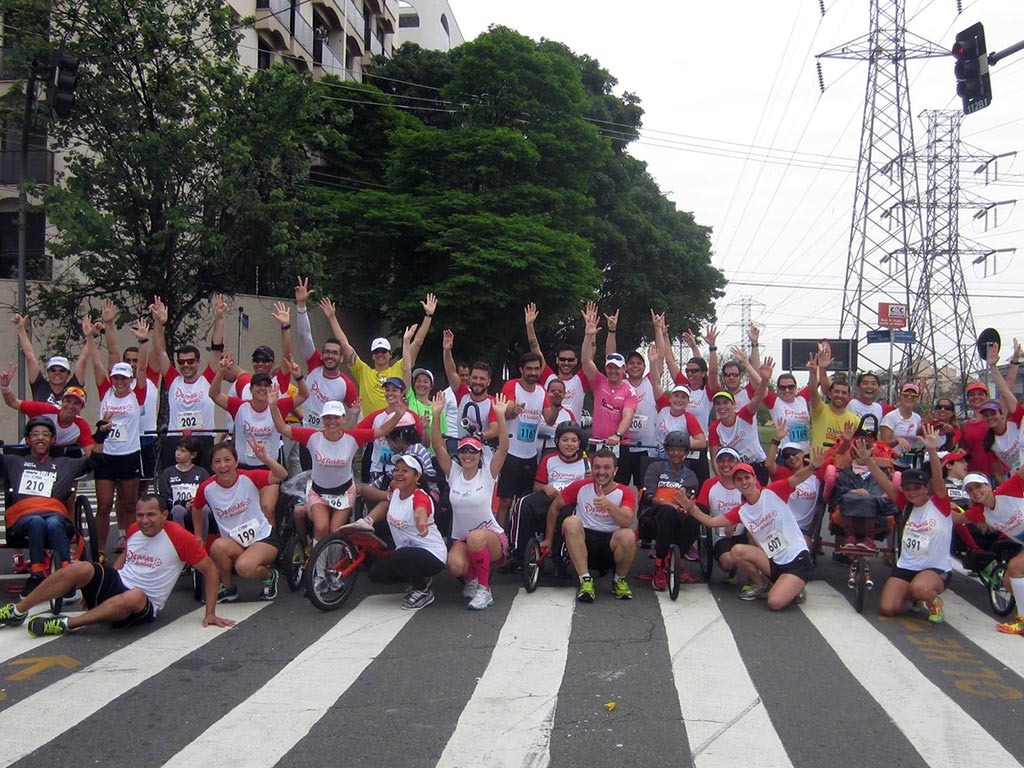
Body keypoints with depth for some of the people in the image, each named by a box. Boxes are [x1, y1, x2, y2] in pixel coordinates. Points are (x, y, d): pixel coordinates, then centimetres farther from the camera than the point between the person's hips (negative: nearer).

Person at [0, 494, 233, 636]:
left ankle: (65, 624, -28)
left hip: (144, 607, -5)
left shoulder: (177, 537, -14)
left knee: (134, 596, -40)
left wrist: (210, 613, -13)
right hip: (116, 583, 5)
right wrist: (93, 586, 20)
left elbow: (210, 569, -11)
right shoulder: (134, 530, 3)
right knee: (81, 569, -20)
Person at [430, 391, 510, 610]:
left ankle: (484, 589, -17)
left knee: (476, 537, -38)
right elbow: (438, 446, -8)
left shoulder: (488, 474, -5)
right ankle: (472, 578, 8)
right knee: (455, 566, -31)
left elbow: (504, 447, -18)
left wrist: (501, 416, -28)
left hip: (491, 537, -2)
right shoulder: (453, 473, 2)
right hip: (461, 538, 2)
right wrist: (436, 414, -19)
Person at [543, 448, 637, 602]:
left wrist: (609, 505, -42)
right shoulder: (581, 487, 1)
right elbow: (555, 507, 13)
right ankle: (585, 581, -25)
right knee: (571, 521, -28)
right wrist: (548, 540, 19)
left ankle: (619, 580, -2)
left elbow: (627, 522, -23)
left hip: (611, 545, -1)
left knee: (628, 536, -33)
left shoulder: (625, 492, -4)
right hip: (584, 542, 1)